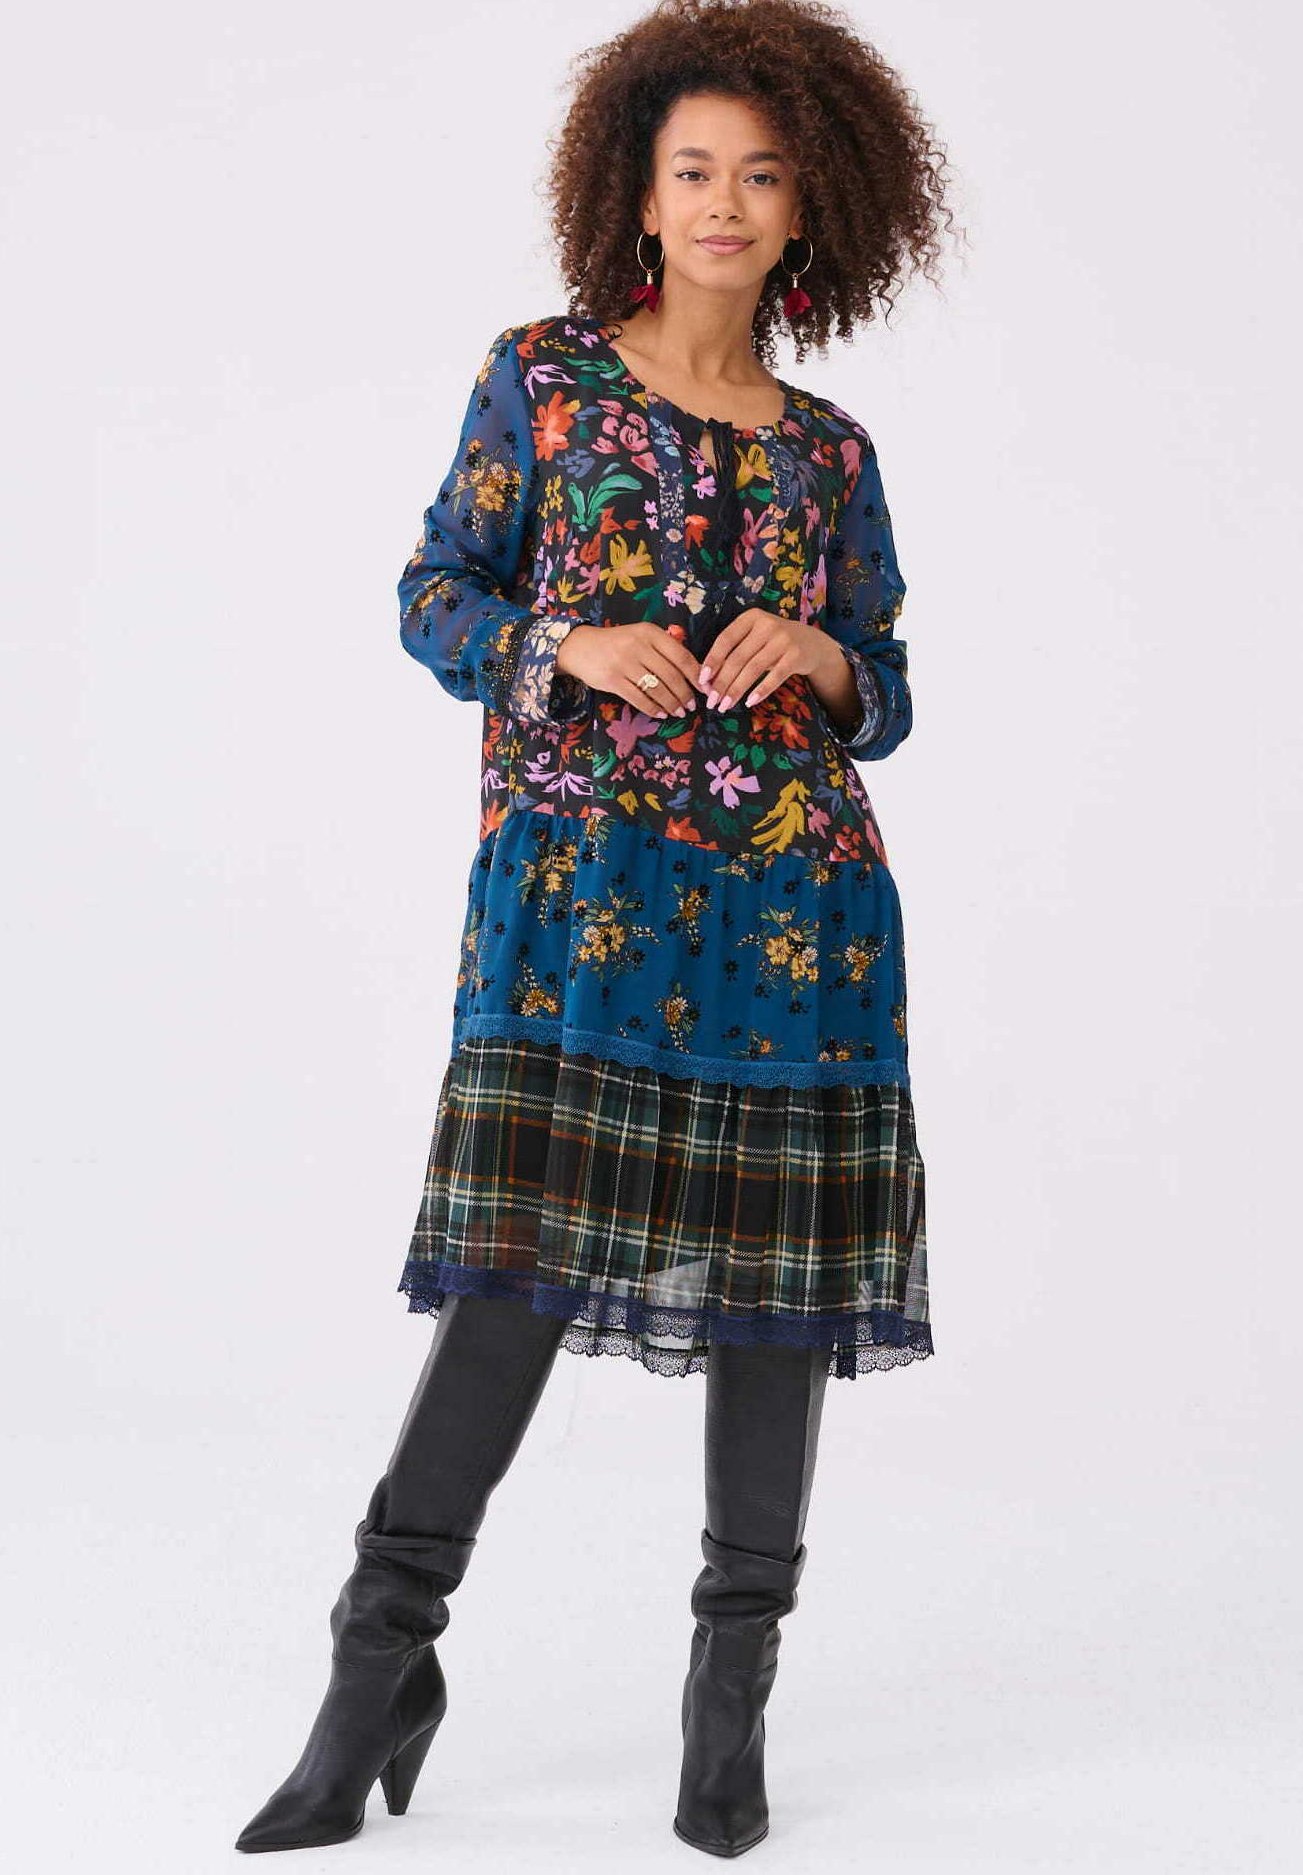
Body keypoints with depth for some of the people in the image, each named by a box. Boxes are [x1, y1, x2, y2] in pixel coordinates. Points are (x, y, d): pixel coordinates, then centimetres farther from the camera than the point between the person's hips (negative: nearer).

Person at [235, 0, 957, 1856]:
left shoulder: (830, 451, 14)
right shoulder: (541, 376, 9)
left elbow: (883, 697, 16)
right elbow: (434, 593, 8)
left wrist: (813, 657, -6)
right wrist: (573, 647, -10)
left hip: (794, 890, 3)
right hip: (576, 874, -2)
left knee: (781, 1273, 1)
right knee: (529, 1248, -9)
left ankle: (735, 1686, 15)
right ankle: (383, 1664, 4)